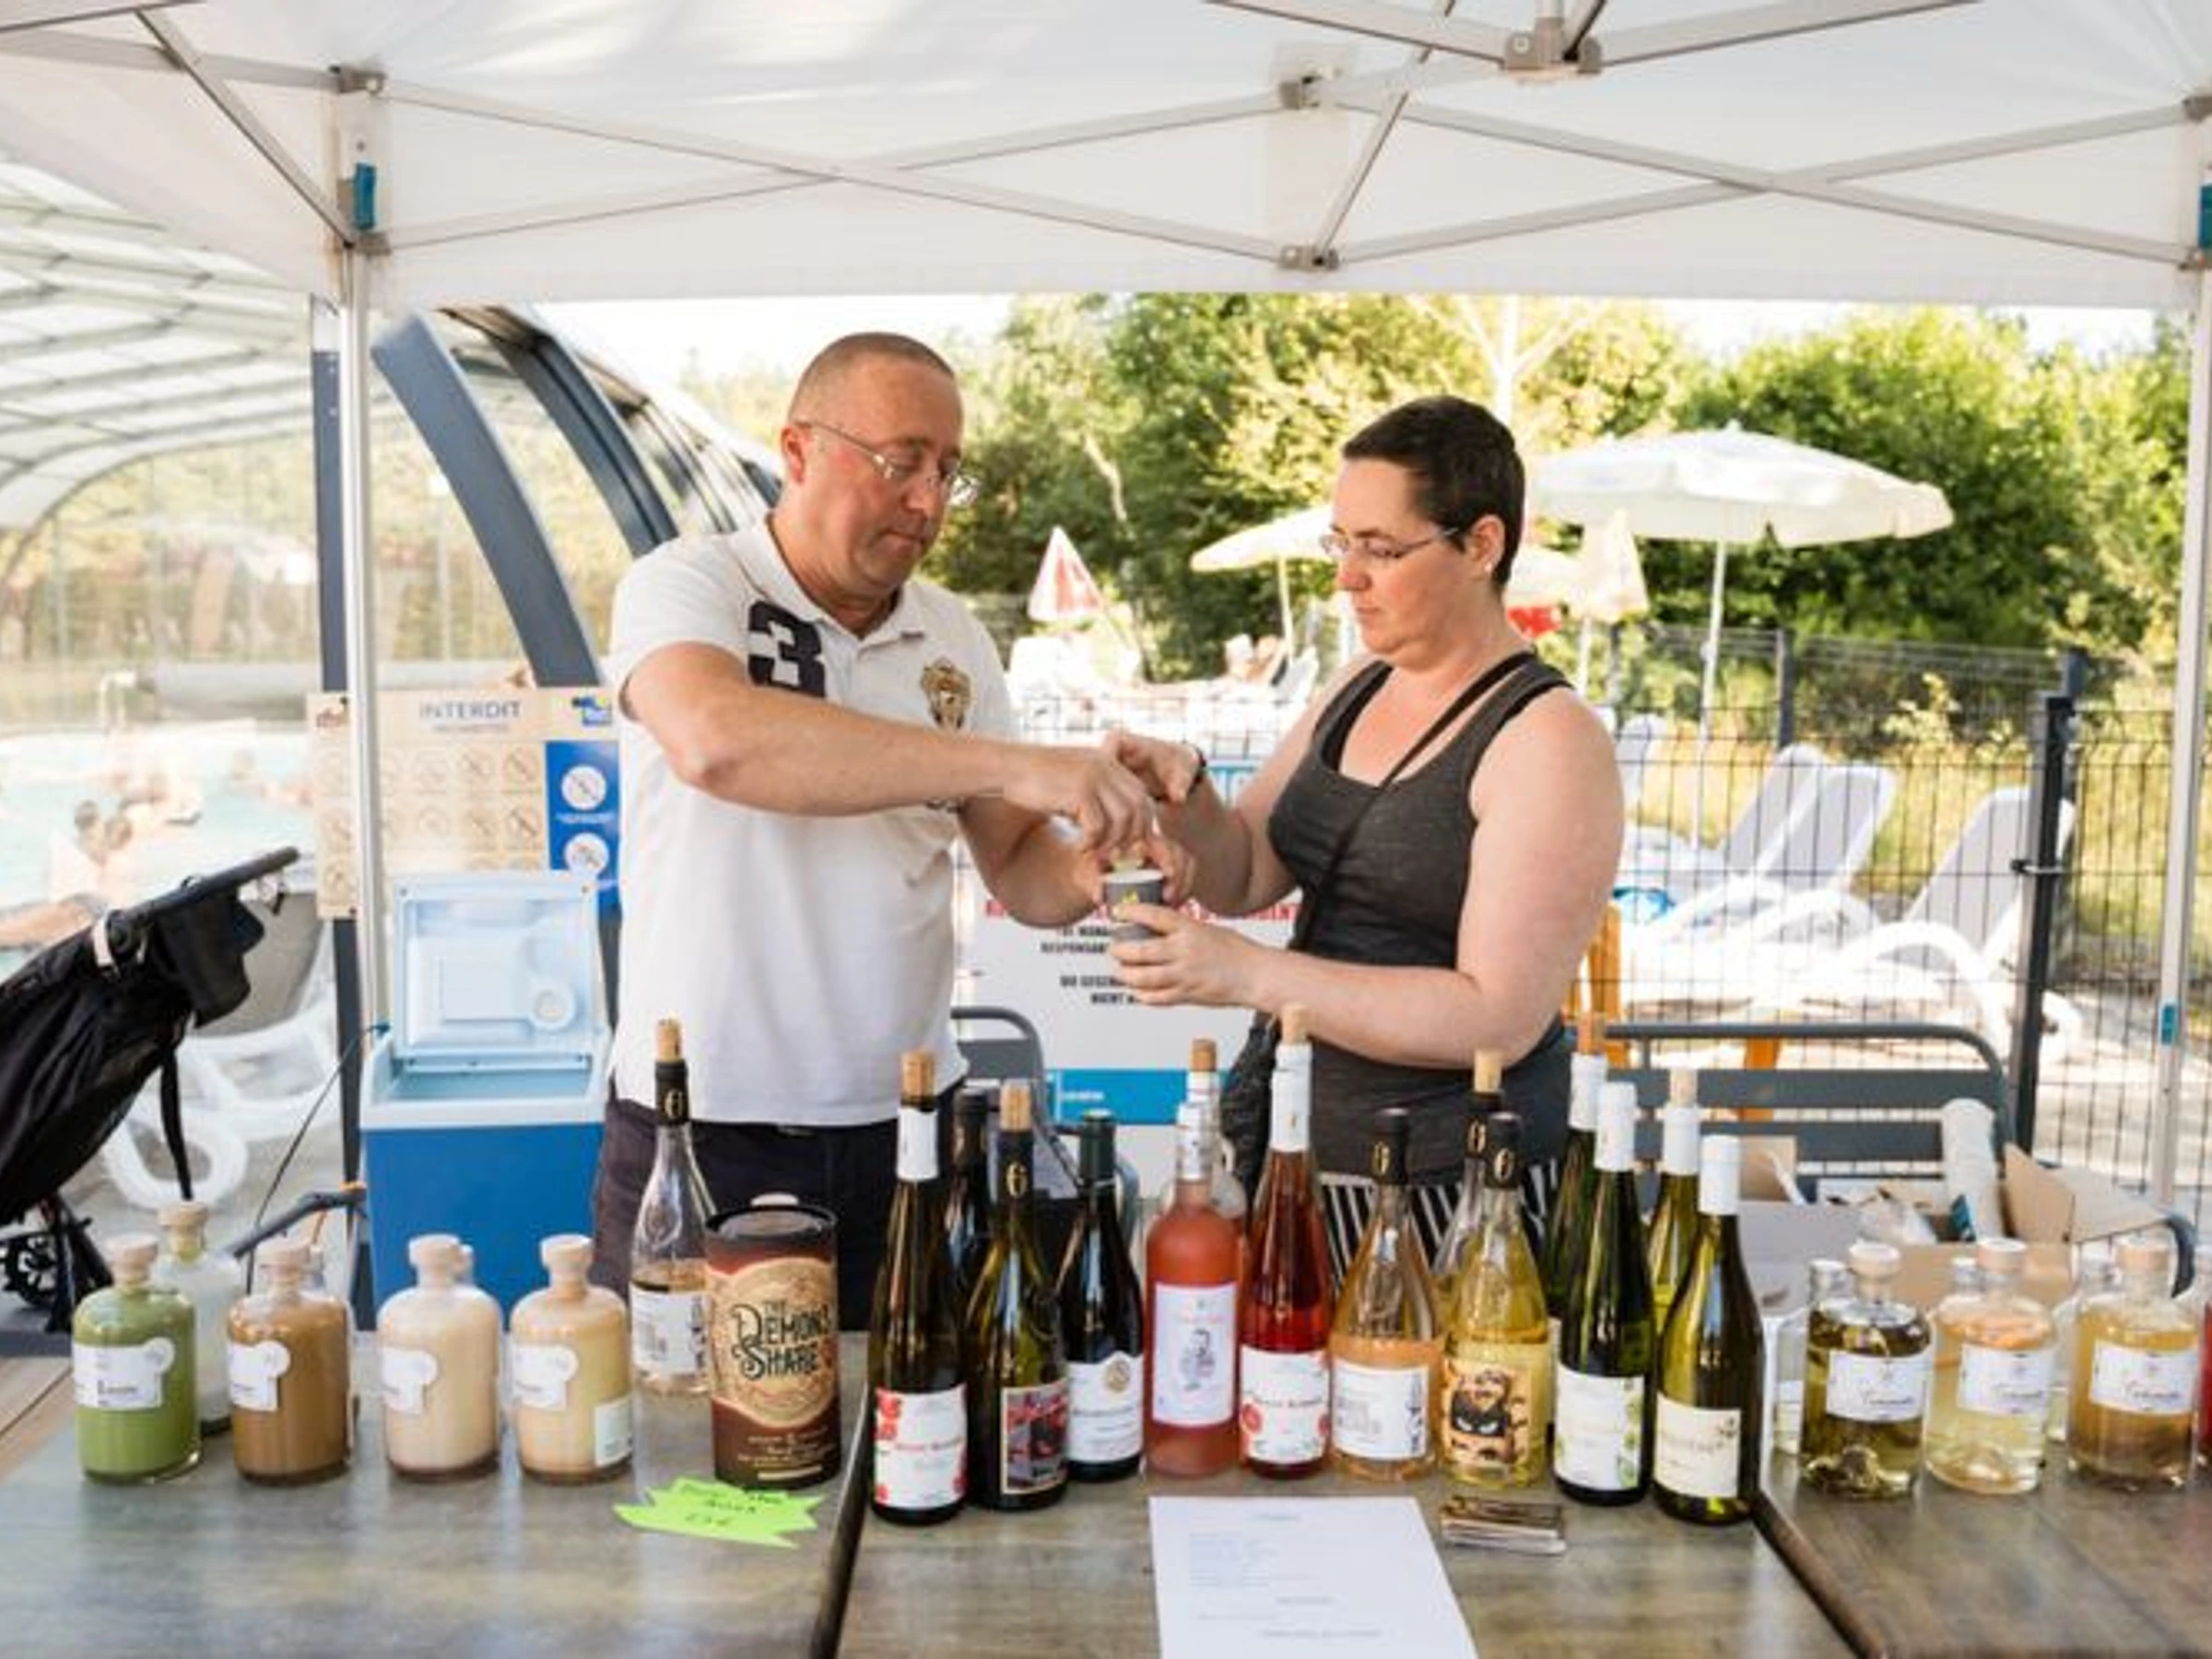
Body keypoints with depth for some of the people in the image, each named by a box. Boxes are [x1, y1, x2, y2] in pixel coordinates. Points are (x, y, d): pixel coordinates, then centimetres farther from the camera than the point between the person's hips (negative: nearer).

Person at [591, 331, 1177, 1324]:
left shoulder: (954, 639, 8)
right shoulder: (684, 586, -7)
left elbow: (1016, 867, 11)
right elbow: (715, 743, -29)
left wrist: (1086, 875, -14)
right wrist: (1011, 764, -32)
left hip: (906, 1132, 4)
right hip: (698, 1132, -4)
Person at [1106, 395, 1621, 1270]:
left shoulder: (1549, 739, -15)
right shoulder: (1356, 689, 8)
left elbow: (1500, 1017, -22)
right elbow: (1242, 878, 11)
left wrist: (1252, 974, -28)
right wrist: (1182, 791, -11)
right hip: (1282, 1134, 7)